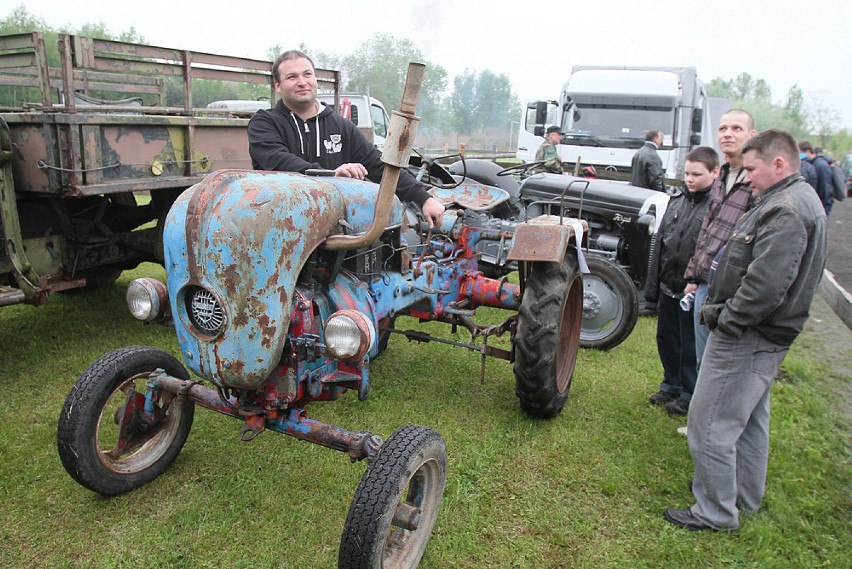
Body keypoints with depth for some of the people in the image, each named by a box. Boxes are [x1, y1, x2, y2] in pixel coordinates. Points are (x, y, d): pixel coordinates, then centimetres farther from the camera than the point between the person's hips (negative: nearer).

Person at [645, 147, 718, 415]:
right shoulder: (677, 200, 8)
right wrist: (652, 286, 11)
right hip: (669, 288, 7)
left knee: (691, 348, 8)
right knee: (666, 339, 19)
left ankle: (690, 395, 26)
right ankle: (671, 385, 38)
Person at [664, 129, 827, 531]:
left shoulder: (786, 211, -21)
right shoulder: (798, 201, 13)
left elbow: (766, 284, -30)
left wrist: (726, 320, -18)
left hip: (746, 339, -11)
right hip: (764, 337, 11)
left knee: (711, 426, -1)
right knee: (750, 421, 23)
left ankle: (716, 513, 13)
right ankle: (746, 497, 39)